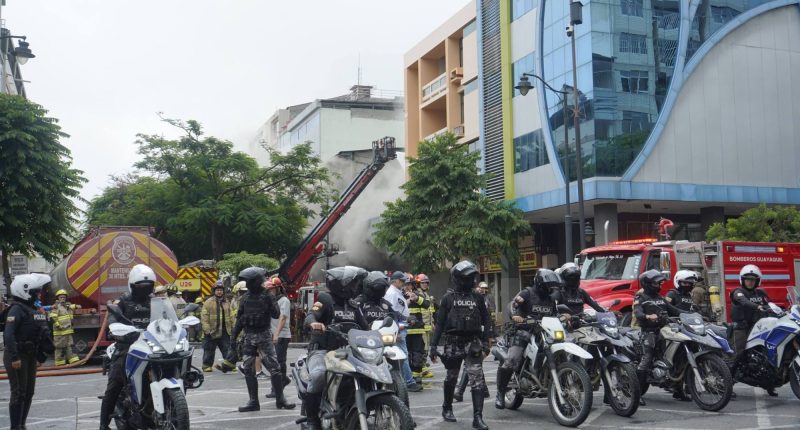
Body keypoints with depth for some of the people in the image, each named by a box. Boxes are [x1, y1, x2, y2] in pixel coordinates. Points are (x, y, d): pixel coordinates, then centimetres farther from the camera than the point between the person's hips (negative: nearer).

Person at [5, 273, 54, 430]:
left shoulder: (34, 309, 12)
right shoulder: (17, 309, -16)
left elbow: (42, 335, 16)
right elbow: (8, 335, -26)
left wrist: (40, 356, 16)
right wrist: (14, 357, -29)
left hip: (30, 356, 9)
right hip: (17, 357, -9)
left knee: (29, 392, 13)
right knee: (19, 393, -7)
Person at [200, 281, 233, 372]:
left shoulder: (226, 303, 13)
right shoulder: (208, 302, -5)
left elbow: (230, 317, 17)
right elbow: (204, 318, -9)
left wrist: (232, 328, 12)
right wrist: (207, 330, -16)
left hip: (225, 331, 4)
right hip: (212, 332, -4)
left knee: (227, 350, 5)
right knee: (209, 351, 5)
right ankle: (207, 365, 16)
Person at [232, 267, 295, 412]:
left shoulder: (266, 297, -4)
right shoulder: (246, 298, 10)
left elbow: (276, 315, -10)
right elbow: (239, 318, 16)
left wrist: (271, 303, -24)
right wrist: (234, 336, 13)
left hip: (264, 336, -5)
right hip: (248, 337, 5)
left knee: (274, 368, -8)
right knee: (248, 370, 4)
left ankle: (280, 399, 0)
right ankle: (253, 401, 11)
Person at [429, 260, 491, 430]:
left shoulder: (477, 298, 9)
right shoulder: (448, 298, 3)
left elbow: (485, 321, 11)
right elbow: (439, 323, 1)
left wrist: (485, 342, 1)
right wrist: (433, 345, -4)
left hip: (473, 343, 1)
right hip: (453, 343, -1)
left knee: (477, 380, -9)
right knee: (451, 378, 13)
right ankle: (447, 408, 34)